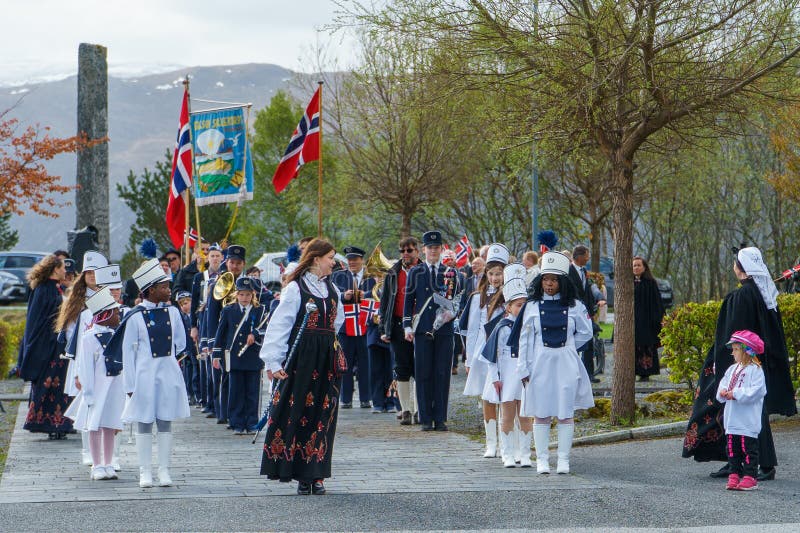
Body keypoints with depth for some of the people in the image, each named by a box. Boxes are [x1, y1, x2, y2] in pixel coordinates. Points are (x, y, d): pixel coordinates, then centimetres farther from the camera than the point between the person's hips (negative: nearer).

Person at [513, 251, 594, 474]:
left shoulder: (574, 306, 3)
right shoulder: (532, 307, 3)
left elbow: (586, 333, 12)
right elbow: (524, 339, 4)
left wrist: (566, 345, 5)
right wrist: (523, 369, 0)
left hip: (566, 365, 0)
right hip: (540, 364, 0)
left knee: (566, 413, 1)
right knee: (541, 414, 2)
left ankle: (563, 460, 7)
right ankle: (542, 460, 8)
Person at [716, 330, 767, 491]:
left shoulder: (755, 370, -9)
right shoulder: (732, 369, 15)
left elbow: (755, 392, -18)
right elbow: (723, 384, 16)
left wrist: (736, 393, -21)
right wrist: (723, 392, -7)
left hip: (748, 422, -8)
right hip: (732, 420, 8)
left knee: (748, 448, -4)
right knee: (732, 448, 9)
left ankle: (750, 476, 0)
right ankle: (734, 475, 14)